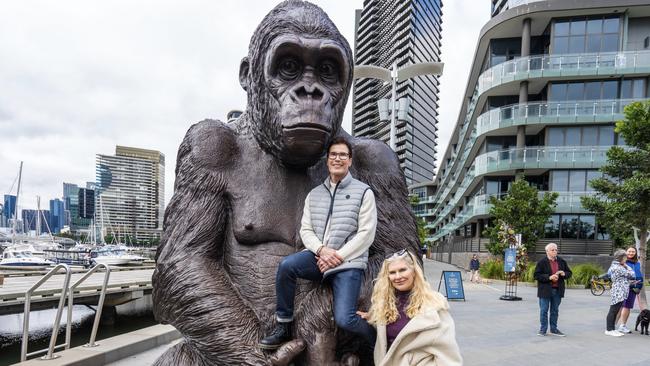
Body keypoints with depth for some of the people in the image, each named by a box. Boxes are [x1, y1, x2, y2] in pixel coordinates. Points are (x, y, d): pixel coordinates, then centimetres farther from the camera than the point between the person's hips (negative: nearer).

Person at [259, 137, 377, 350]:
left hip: (349, 262, -4)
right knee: (286, 265, -27)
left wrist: (338, 256, -13)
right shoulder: (314, 194, 14)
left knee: (343, 319, -19)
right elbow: (305, 230, 8)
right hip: (318, 256, 4)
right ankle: (283, 327, -8)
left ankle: (379, 342, 12)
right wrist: (322, 250, -13)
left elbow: (366, 234, -5)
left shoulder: (363, 192, 1)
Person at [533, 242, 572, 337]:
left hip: (557, 290, 5)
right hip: (545, 290, -4)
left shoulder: (562, 261, 8)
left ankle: (554, 329, 24)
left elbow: (569, 273, 16)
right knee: (544, 310, 2)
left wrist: (564, 274, -7)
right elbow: (537, 275, -11)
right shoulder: (542, 262, -7)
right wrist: (549, 277, -21)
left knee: (555, 310, 13)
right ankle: (543, 329, 11)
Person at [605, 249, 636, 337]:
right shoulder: (618, 268, -17)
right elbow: (632, 275, -10)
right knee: (613, 310, -3)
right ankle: (609, 330, 2)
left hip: (621, 293, 10)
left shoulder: (614, 266, 15)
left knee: (615, 311, 13)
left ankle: (612, 329, 20)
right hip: (618, 292, -10)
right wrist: (626, 266, 4)